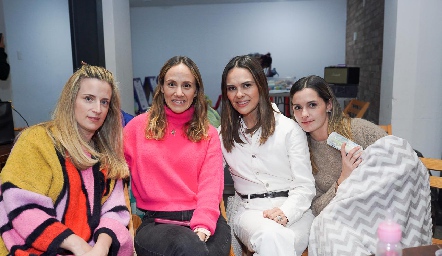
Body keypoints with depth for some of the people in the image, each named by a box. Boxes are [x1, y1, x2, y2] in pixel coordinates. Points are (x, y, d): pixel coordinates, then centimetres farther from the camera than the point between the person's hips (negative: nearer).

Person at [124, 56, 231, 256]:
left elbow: (210, 186, 1)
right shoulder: (138, 126, 10)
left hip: (205, 222, 1)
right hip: (156, 223, -1)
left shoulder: (209, 134, 12)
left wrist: (202, 229, -16)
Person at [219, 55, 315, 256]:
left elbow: (305, 186, -2)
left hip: (292, 210, 0)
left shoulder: (289, 129, 2)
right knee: (270, 236, -32)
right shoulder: (223, 135, 12)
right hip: (247, 210, 1)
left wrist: (286, 212, -18)